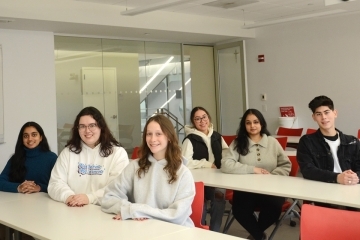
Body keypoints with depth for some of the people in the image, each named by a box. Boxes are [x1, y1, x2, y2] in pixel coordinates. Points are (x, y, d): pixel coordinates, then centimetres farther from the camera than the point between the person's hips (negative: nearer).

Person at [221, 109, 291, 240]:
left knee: (274, 207, -30)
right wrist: (253, 169, -16)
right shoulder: (237, 143, 2)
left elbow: (286, 166, 8)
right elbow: (225, 165, -12)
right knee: (239, 211, -30)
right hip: (245, 189, -1)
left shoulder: (272, 142, 7)